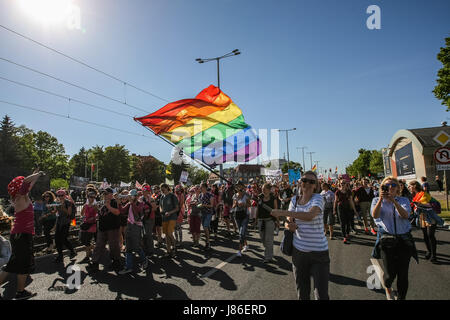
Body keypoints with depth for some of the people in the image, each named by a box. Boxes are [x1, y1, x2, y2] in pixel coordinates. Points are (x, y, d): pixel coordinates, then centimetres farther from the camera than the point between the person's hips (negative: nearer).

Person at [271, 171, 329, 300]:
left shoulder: (318, 198, -13)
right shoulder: (295, 200, 2)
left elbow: (310, 216, -32)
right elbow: (289, 222, 6)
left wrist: (283, 212, -33)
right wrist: (290, 226, -18)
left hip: (319, 252, -4)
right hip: (298, 250, 4)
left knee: (321, 294, 4)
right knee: (302, 292, 19)